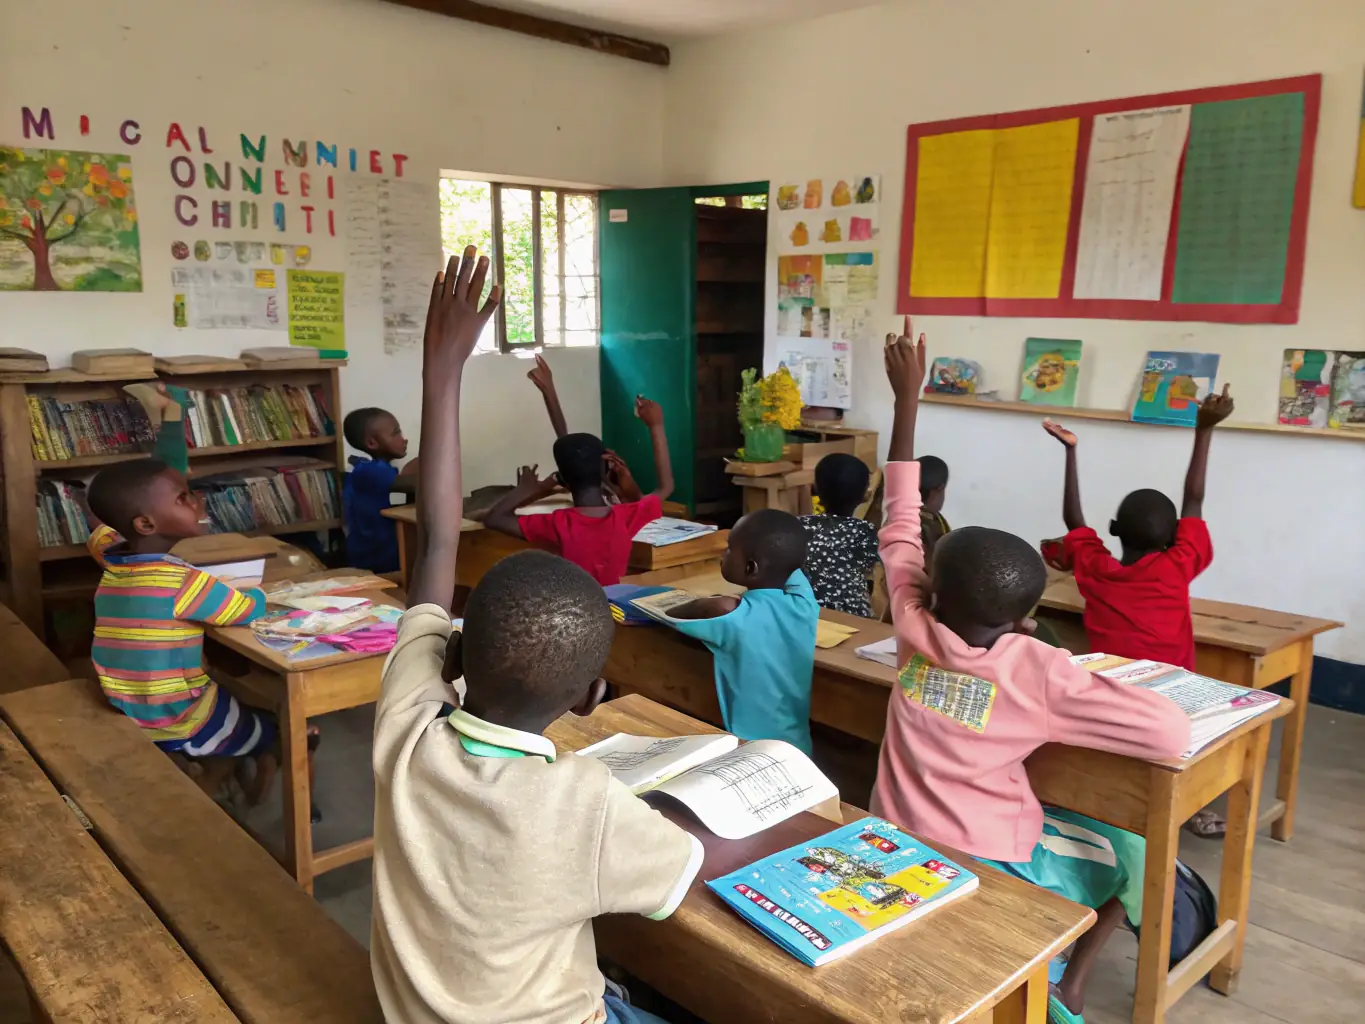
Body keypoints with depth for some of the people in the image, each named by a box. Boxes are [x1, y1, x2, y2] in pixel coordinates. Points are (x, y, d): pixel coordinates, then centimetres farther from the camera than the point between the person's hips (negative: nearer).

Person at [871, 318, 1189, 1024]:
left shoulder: (914, 629, -10)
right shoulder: (1038, 673, -22)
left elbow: (899, 524, 1)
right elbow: (1174, 735, -23)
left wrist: (907, 398, 3)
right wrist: (1071, 684, -8)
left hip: (894, 847, 5)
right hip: (988, 872, -5)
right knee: (1131, 850, 20)